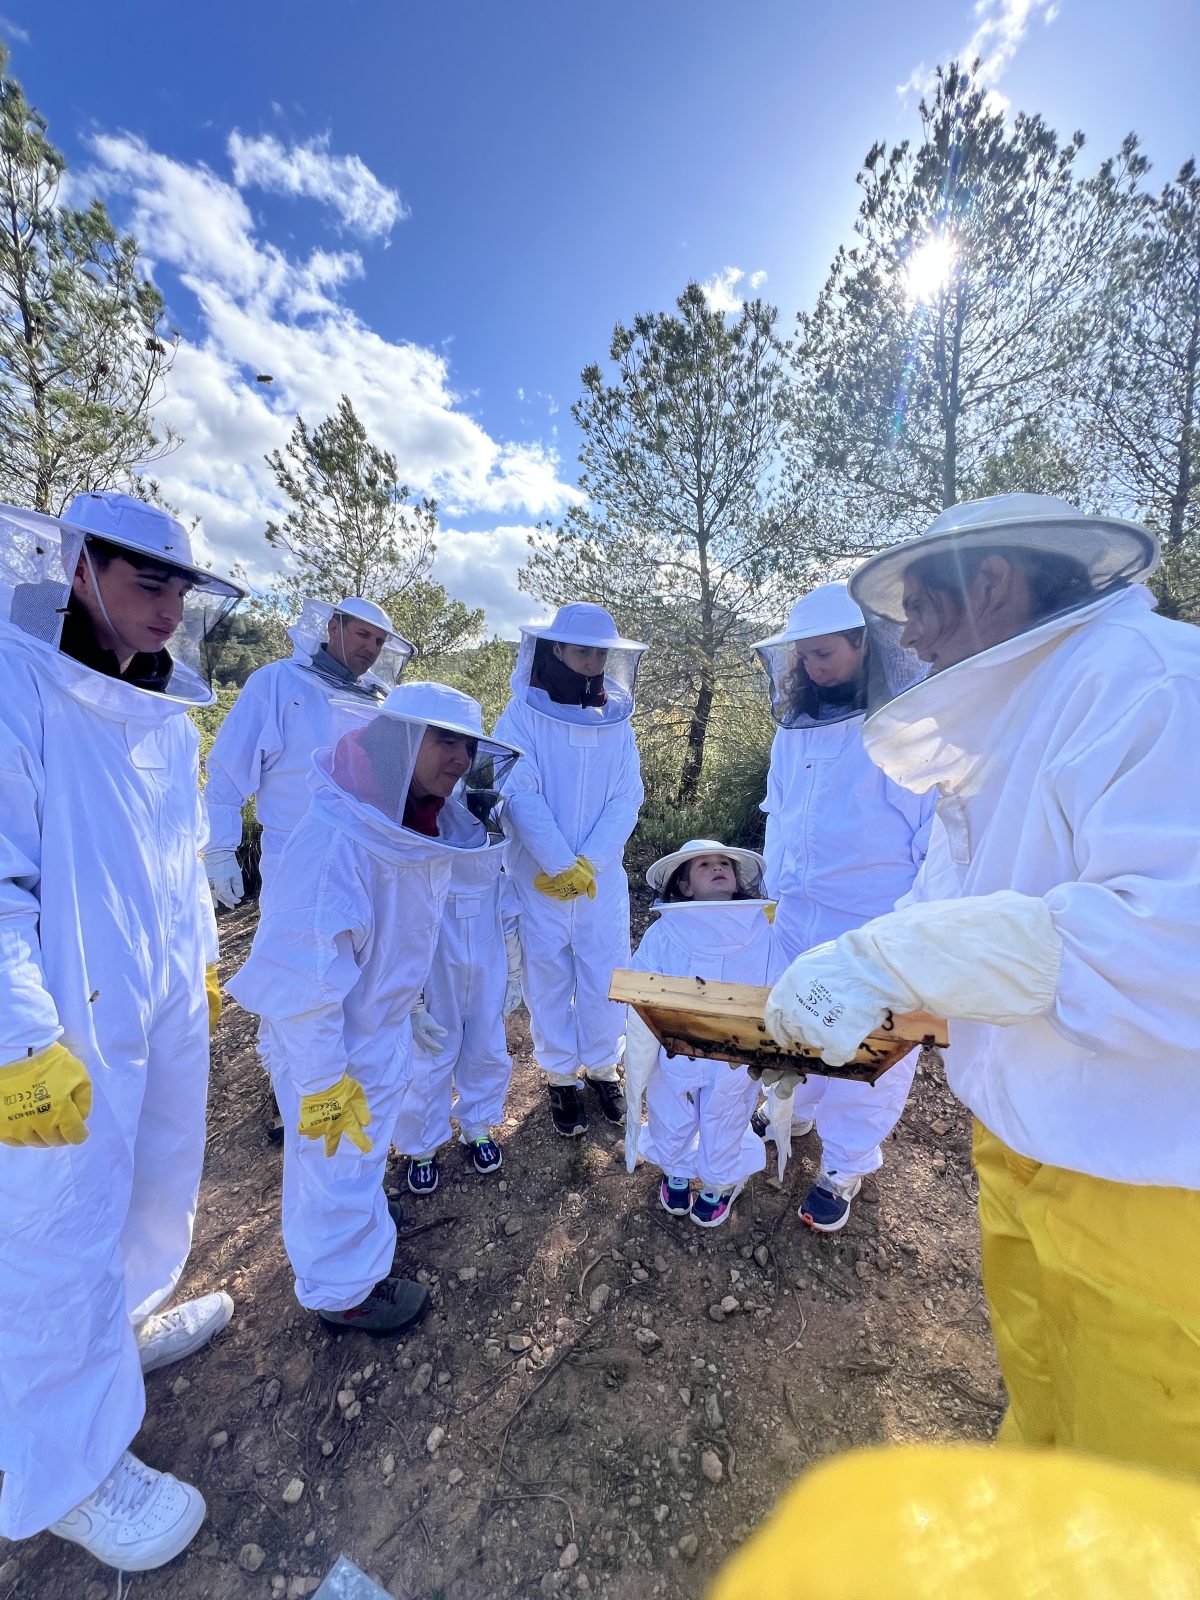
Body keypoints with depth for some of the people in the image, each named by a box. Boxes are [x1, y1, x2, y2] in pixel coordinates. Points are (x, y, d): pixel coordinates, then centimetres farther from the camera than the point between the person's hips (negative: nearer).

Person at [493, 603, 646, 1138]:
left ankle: (603, 1067, 31)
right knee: (548, 977, 9)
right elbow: (521, 795, -13)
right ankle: (560, 1077, 28)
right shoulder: (522, 714, -6)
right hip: (539, 875, -2)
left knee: (605, 975, 9)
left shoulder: (616, 719, 4)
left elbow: (627, 798, -1)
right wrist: (562, 866, -17)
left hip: (604, 876, 3)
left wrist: (589, 862, -13)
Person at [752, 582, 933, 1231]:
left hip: (877, 923, -5)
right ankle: (791, 1110, 46)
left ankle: (844, 1167, 30)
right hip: (797, 913, 6)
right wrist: (775, 887, 12)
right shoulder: (795, 726, 7)